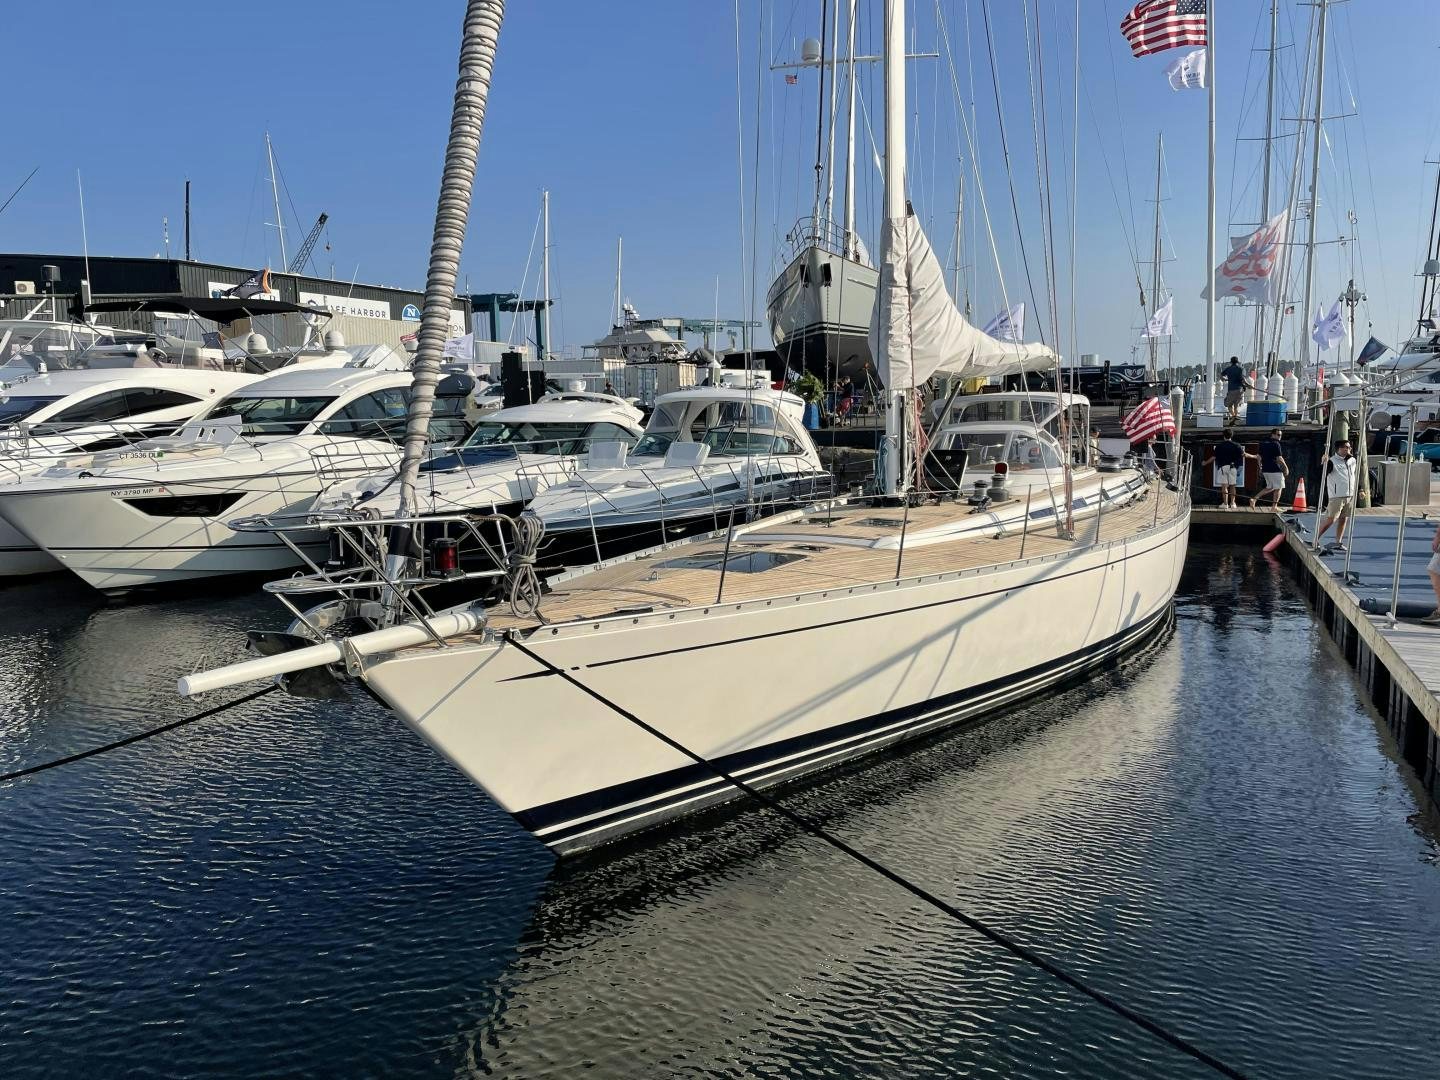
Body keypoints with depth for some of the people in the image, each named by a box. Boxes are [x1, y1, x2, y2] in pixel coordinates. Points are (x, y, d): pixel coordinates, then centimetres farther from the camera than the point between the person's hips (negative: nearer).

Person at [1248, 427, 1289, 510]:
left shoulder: (1262, 443, 11)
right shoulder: (1276, 444, -11)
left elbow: (1259, 457, 14)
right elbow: (1279, 458, -14)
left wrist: (1261, 468, 20)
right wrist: (1286, 468, -6)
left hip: (1265, 470, 8)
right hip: (1275, 470, -8)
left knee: (1270, 487, 18)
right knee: (1278, 487, 5)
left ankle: (1254, 499, 6)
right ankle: (1274, 506, 4)